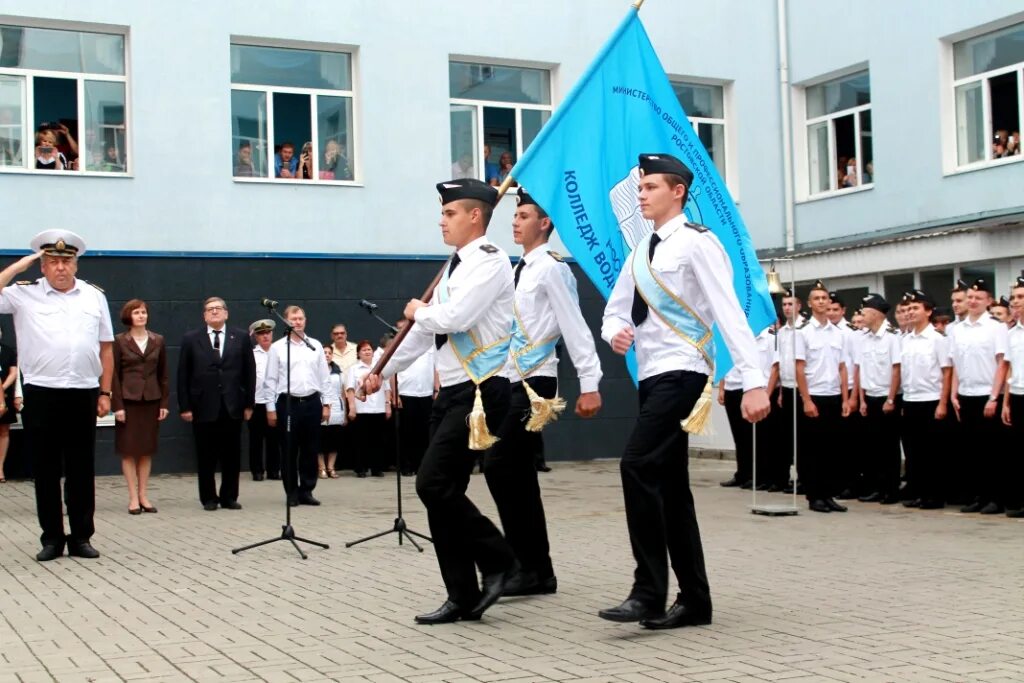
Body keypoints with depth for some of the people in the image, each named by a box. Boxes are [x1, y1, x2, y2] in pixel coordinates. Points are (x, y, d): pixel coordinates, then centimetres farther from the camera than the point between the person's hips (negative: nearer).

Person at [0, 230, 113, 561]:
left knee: (82, 470, 7)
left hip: (83, 395, 1)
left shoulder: (94, 296, 8)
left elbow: (106, 348, 10)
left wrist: (105, 392, 5)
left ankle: (81, 537, 15)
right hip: (40, 394, -1)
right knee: (45, 469, 6)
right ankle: (52, 538, 15)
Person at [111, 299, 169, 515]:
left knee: (147, 450, 6)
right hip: (128, 400, -3)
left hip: (151, 400, 3)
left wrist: (164, 403, 2)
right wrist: (117, 405, -9)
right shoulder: (120, 341, -1)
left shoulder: (158, 341, 7)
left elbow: (163, 374, 8)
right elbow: (114, 374, -3)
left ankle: (143, 495, 12)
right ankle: (133, 497, 4)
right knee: (129, 450, 0)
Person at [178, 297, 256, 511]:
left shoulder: (241, 337, 7)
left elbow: (250, 372, 7)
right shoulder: (191, 339, 4)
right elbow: (183, 375, 2)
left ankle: (229, 497, 16)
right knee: (206, 457, 5)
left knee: (232, 455, 5)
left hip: (233, 407, 1)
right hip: (203, 407, -1)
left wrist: (249, 403, 2)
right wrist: (184, 406, -4)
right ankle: (209, 498, 15)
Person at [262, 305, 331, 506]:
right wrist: (270, 408, -3)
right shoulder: (277, 347, 1)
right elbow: (270, 380, 1)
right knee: (289, 451, 2)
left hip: (312, 402, 3)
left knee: (311, 450, 6)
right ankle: (292, 493, 10)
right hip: (288, 403, -2)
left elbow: (324, 377, 10)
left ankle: (307, 491, 14)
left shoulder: (315, 346, 9)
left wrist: (326, 404, 5)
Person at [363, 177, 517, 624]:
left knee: (434, 484, -15)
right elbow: (426, 330, 25)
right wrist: (385, 370, 30)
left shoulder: (489, 260, -10)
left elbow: (454, 318, -23)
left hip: (480, 390, -9)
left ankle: (496, 559, 4)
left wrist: (419, 311, -2)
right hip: (450, 390, 9)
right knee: (441, 489, 6)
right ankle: (463, 597, 13)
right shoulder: (455, 266, 17)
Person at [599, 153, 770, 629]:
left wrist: (754, 381, -22)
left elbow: (729, 313, -15)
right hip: (652, 376, 9)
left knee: (638, 466, -20)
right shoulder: (641, 252, 16)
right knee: (669, 484, 9)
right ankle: (694, 600, 16)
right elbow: (615, 311, 20)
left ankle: (649, 593, -14)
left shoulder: (696, 243, -8)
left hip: (681, 373, -9)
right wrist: (615, 332, -5)